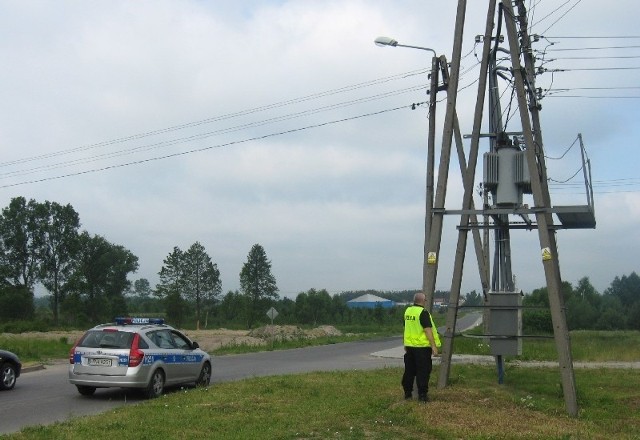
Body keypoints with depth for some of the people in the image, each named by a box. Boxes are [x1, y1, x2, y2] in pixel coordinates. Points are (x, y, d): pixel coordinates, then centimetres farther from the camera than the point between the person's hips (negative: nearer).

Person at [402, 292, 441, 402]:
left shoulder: (408, 311, 9)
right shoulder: (423, 312, -15)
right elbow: (427, 330, -20)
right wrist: (434, 346, -18)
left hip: (409, 346, 7)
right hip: (422, 347, -7)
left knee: (409, 370, 14)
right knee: (423, 371, -1)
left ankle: (407, 393, 20)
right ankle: (422, 395, -1)